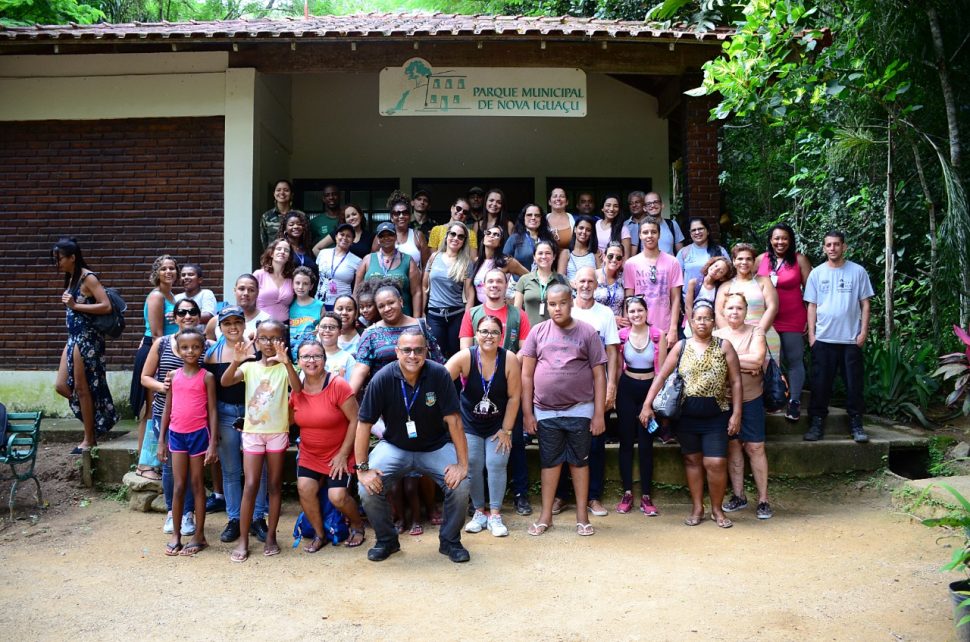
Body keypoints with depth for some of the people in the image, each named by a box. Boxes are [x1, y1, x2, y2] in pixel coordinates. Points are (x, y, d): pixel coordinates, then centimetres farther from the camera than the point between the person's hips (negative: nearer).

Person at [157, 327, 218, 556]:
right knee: (178, 486, 7)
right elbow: (167, 409, 9)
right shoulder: (173, 376, 4)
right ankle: (175, 534, 18)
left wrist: (213, 443, -10)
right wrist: (161, 441, 7)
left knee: (197, 484, 6)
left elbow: (212, 411, -5)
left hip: (199, 434, -3)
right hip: (176, 434, 3)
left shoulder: (206, 377, -4)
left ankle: (199, 535, 14)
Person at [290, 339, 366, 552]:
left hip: (338, 454, -4)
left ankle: (357, 525, 18)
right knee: (304, 487, -16)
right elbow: (289, 419, 8)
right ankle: (319, 534, 8)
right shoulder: (297, 389, -2)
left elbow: (355, 420, -16)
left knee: (337, 496, -16)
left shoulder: (338, 386, -19)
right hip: (309, 455, 4)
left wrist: (343, 454, -14)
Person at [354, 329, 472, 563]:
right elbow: (364, 423, -15)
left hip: (435, 447, 0)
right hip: (394, 447, 0)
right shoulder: (382, 379, -20)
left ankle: (450, 541, 6)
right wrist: (362, 468, -17)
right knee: (368, 488, -19)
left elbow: (453, 419, -18)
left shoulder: (439, 374, -21)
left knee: (460, 485, -22)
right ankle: (386, 540, 9)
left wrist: (462, 464, -19)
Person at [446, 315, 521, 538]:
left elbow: (514, 396, -12)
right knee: (472, 467, 2)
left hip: (499, 424, 0)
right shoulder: (464, 357, -20)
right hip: (469, 423, 0)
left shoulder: (509, 359, -18)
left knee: (497, 465, -4)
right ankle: (479, 512, 18)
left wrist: (506, 429, -9)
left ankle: (495, 515, 9)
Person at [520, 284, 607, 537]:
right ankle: (546, 515, 21)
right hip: (545, 411, 1)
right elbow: (527, 375, 2)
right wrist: (527, 412, -1)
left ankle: (582, 515, 19)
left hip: (579, 410, -1)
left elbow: (599, 375, -2)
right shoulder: (538, 332, 2)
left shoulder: (587, 332, -2)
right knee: (549, 462, 11)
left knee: (579, 461, 9)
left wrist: (599, 413, -6)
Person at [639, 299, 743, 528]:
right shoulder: (681, 347, 3)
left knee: (716, 463, -5)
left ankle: (717, 509, 15)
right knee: (692, 460, 11)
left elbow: (735, 382, 1)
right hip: (686, 415, 2)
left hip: (716, 415, -1)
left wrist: (736, 413, -4)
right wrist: (647, 405, -8)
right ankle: (697, 508, 24)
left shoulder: (724, 346, 1)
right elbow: (661, 376, 0)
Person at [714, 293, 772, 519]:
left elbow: (758, 358, -17)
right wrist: (746, 364, -16)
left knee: (755, 447, -1)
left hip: (751, 399, -2)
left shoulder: (756, 331, -1)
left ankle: (763, 499, 7)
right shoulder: (717, 335, 3)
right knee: (732, 446, 9)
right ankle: (738, 495, 20)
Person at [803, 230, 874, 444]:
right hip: (823, 338, 1)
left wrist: (864, 331, -4)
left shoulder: (858, 271, 2)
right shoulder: (817, 273, 5)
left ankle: (856, 424, 12)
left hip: (851, 338, -1)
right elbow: (812, 306, 6)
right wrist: (811, 334, 0)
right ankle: (817, 423, 9)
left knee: (854, 384, 3)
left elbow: (865, 304, 3)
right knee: (820, 384, 3)